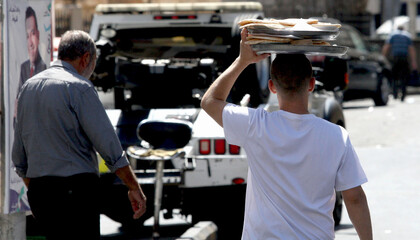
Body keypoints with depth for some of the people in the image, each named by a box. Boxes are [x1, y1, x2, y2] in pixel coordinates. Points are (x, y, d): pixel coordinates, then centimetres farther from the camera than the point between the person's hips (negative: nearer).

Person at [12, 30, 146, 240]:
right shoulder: (79, 87, -9)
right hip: (75, 190, -8)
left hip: (38, 191, 8)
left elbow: (19, 156, 19)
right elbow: (109, 146, -12)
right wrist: (134, 188, -6)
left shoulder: (27, 88, 15)